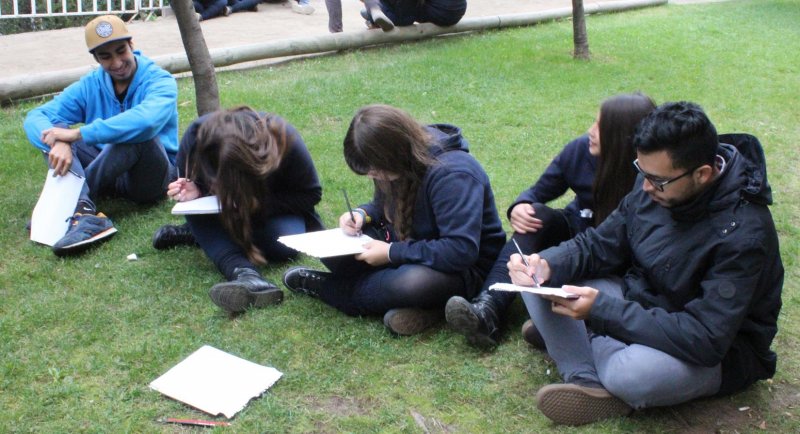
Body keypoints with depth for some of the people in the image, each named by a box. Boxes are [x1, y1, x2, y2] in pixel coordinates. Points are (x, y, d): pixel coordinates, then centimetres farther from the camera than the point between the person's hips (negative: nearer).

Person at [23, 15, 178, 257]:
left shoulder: (160, 81, -12)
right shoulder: (90, 86, 1)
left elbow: (147, 120, -36)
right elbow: (36, 117, -9)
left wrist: (78, 134, -36)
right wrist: (59, 143, -33)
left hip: (151, 176, -4)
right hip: (110, 176, 5)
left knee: (137, 134, -34)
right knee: (54, 129, -15)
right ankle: (85, 214, -39)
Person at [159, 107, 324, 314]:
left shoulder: (286, 140, -36)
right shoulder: (196, 136, -29)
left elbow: (311, 194, -23)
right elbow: (189, 183, -8)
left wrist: (260, 205, -36)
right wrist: (193, 192, -33)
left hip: (274, 208, -2)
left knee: (285, 244, -33)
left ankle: (202, 234, -12)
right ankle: (244, 274, -49)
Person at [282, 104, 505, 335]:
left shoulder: (452, 175, -30)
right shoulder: (401, 165, -5)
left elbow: (461, 250, -35)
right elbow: (384, 203, 16)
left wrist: (392, 253, -29)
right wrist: (362, 214, -9)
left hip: (465, 267, -7)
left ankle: (326, 288, -11)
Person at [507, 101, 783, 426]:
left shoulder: (742, 234, -29)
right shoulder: (657, 180, -9)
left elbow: (705, 339, -33)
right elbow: (600, 244, 1)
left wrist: (600, 310, -35)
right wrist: (548, 266, -21)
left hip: (721, 351, -6)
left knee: (632, 373, -39)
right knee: (538, 279, -10)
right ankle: (590, 381, -22)